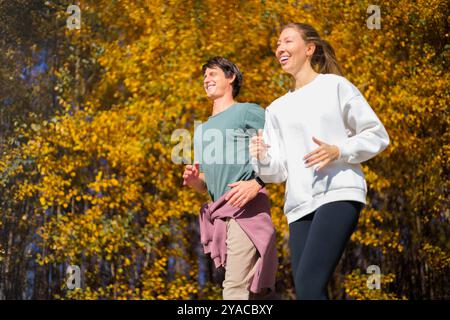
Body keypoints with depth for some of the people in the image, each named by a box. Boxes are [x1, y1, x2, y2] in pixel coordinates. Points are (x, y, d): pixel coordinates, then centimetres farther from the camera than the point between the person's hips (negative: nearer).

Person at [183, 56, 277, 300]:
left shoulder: (248, 113, 5)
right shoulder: (201, 131, 26)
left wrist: (257, 183, -18)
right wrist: (193, 181, 4)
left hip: (246, 208, -7)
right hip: (220, 215, 7)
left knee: (235, 288, -18)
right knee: (254, 290, 6)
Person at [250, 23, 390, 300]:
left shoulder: (336, 86, 8)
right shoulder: (277, 109, 21)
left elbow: (378, 136, 6)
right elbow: (277, 171, 15)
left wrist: (337, 152, -10)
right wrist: (261, 158, -8)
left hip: (338, 195, -5)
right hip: (300, 206, 5)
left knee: (308, 284, -23)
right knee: (305, 290, -3)